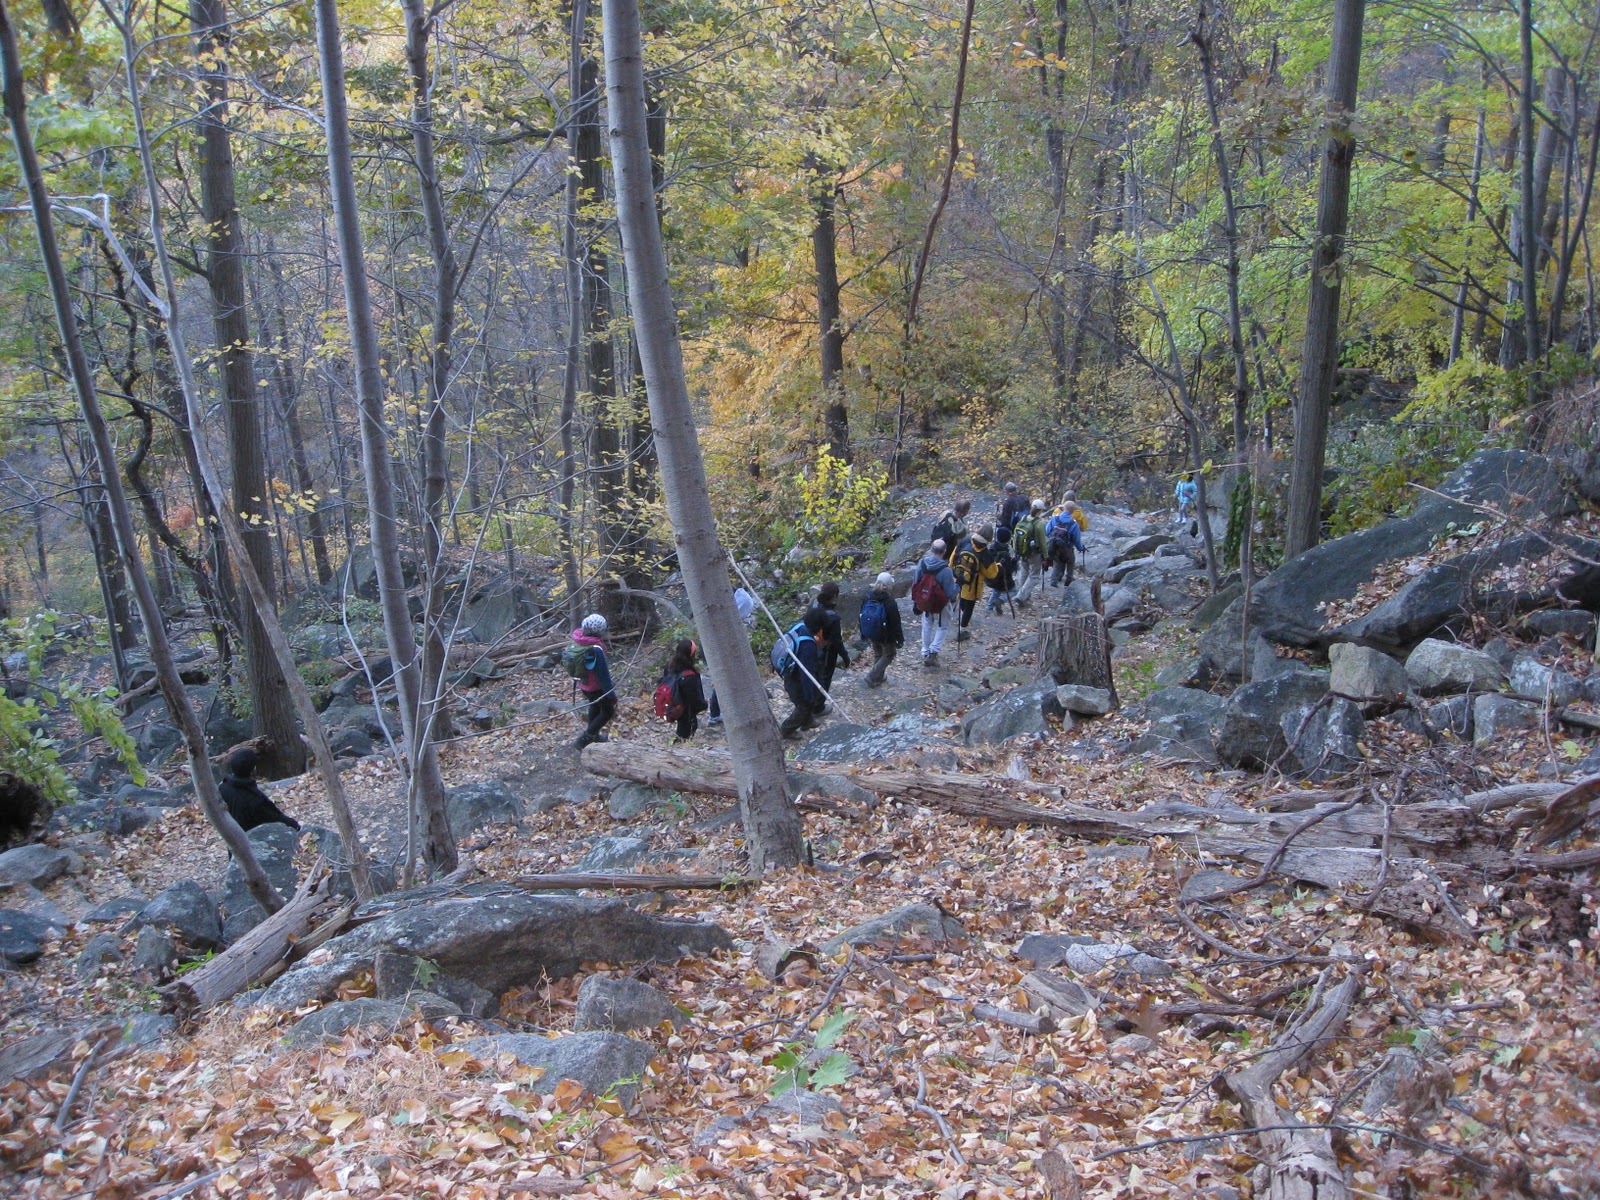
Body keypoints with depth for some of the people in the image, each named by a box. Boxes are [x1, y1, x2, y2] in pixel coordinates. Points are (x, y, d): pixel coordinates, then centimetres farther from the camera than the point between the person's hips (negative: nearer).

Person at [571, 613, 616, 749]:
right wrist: (611, 694, -17)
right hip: (596, 687, -8)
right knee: (608, 711, 13)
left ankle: (593, 735, 48)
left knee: (595, 707, 30)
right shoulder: (595, 650, -35)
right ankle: (584, 739, 10)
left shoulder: (578, 641, -10)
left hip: (584, 685, 8)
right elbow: (603, 674, -28)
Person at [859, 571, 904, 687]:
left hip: (871, 634, 5)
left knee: (877, 654, 26)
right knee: (889, 654, 17)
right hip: (886, 637, -5)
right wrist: (900, 639, -6)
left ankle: (878, 677, 37)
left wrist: (863, 634, 16)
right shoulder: (890, 603, -28)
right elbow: (896, 624, -20)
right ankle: (872, 677, 9)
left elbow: (862, 617, 2)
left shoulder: (867, 598, -10)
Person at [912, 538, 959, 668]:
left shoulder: (921, 563, -16)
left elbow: (915, 584, -3)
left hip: (924, 602, 4)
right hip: (940, 605, -4)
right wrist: (958, 586, 0)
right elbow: (950, 593, -21)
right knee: (941, 628, 18)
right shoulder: (946, 570, -29)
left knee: (927, 628, 23)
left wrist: (915, 601, 12)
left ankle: (925, 653, 32)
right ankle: (932, 653, 6)